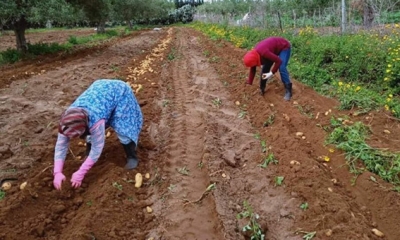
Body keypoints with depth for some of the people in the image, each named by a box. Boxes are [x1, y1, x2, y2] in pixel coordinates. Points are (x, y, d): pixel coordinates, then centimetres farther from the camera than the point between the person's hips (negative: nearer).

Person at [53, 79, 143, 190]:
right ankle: (89, 158, 22)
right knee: (92, 133, 0)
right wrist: (57, 172, -23)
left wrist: (80, 173, -25)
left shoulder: (96, 121, -42)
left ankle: (132, 157, 4)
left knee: (123, 128, -17)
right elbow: (60, 145, -16)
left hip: (120, 92, -5)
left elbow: (97, 149, -30)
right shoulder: (67, 119, -24)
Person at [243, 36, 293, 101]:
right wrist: (249, 83, -1)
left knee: (281, 68, -22)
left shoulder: (263, 52, -41)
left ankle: (288, 90, -13)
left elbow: (279, 61, -36)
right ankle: (262, 88, 15)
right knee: (265, 68, 1)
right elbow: (252, 70, -3)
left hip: (284, 47, -8)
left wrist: (272, 73, -34)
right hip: (274, 49, 8)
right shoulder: (254, 54, -14)